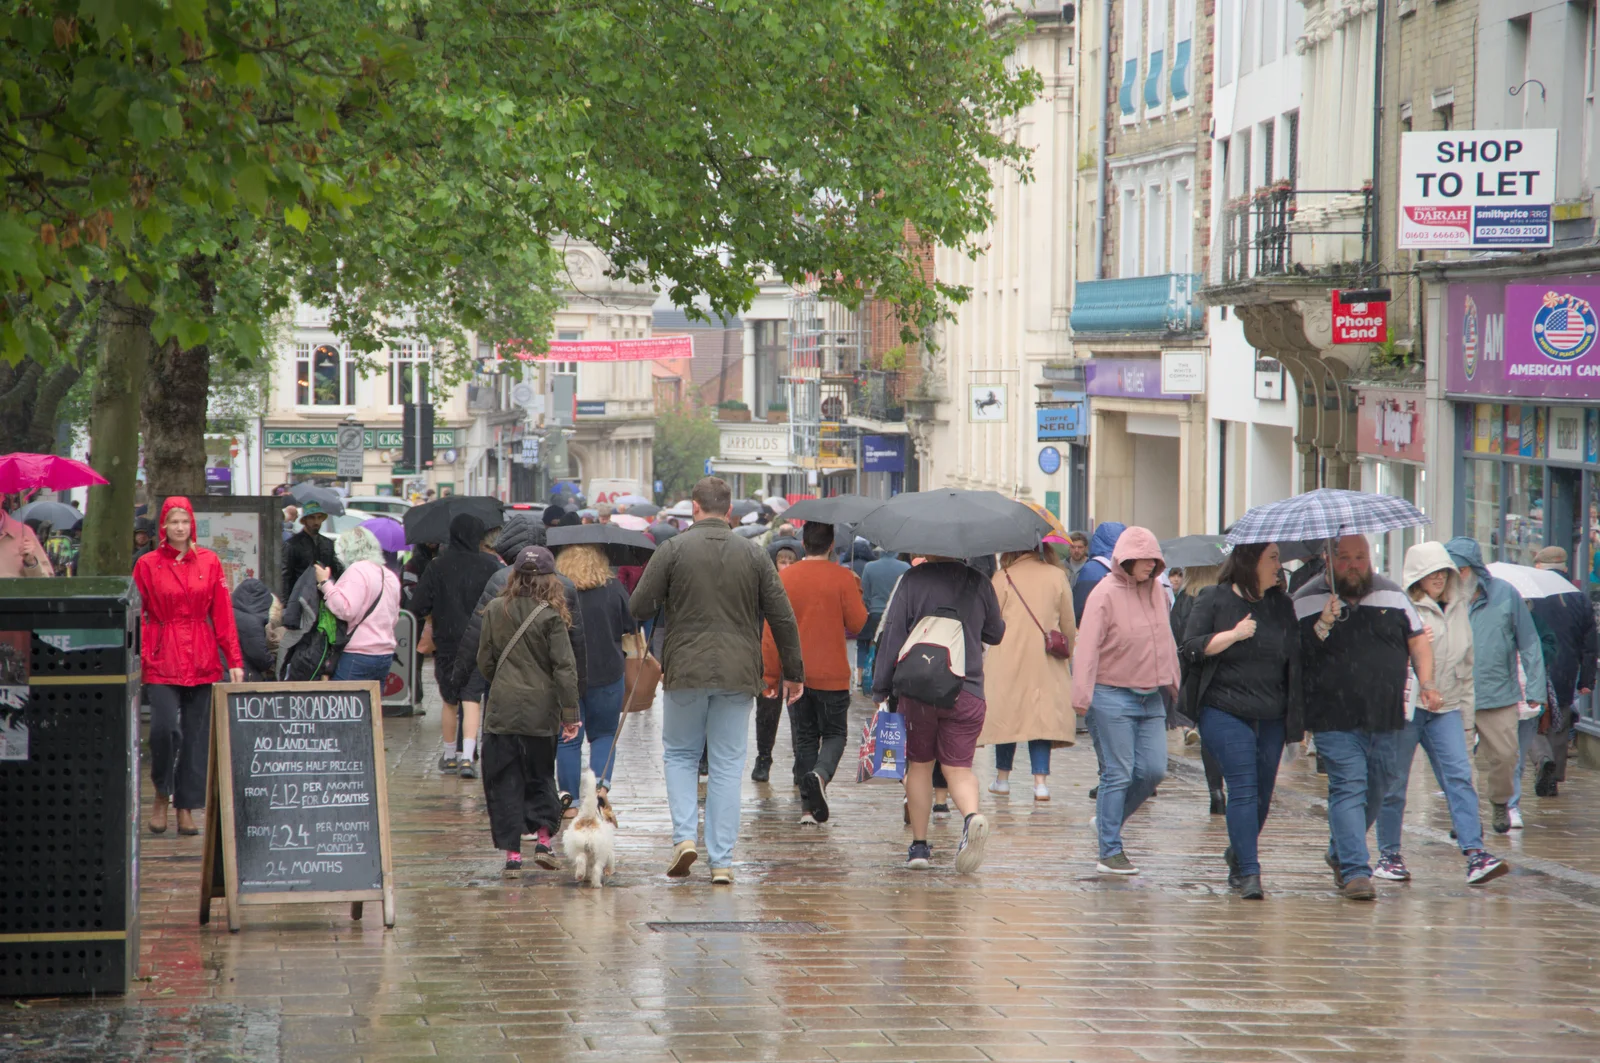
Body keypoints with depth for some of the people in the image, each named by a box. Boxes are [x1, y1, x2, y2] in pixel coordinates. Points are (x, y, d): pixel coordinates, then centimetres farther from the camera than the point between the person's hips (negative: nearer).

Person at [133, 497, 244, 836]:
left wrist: (234, 661, 2)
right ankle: (162, 795, 7)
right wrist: (135, 661, -6)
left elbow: (223, 614, 7)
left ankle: (186, 808, 11)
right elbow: (136, 617, 3)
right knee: (164, 727, -16)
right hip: (161, 659, -2)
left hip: (202, 661, 2)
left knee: (197, 734, 2)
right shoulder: (147, 565, 4)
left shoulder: (209, 563, 8)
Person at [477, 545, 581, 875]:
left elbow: (485, 660, 7)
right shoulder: (551, 616, -6)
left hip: (502, 709, 1)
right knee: (540, 776, 15)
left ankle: (512, 852, 0)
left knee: (504, 781, 5)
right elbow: (565, 666, -9)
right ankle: (543, 838, 1)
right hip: (541, 711, -1)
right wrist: (570, 712, -6)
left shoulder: (495, 610, 0)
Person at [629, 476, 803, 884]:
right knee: (727, 765, 6)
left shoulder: (673, 550, -3)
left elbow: (638, 608, -5)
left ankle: (684, 836, -3)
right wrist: (793, 673, 13)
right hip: (738, 675, 1)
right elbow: (783, 617, 5)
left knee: (679, 754, 15)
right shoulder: (753, 554, 3)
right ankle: (721, 861, 3)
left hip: (684, 671, -1)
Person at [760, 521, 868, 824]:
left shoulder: (784, 578, -1)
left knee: (804, 737, 10)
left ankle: (809, 806, 7)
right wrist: (857, 593, 11)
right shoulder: (842, 578, -8)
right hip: (832, 674, -2)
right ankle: (821, 774, -20)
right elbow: (856, 624, -5)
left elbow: (771, 631, 0)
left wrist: (770, 677, 5)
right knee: (835, 733, 10)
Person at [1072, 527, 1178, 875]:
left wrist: (1175, 685, 20)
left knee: (1153, 771, 2)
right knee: (1118, 774, -5)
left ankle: (1108, 820, 24)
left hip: (1151, 697, 6)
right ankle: (1110, 853, 1)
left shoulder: (1156, 591, 10)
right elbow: (1088, 648, -13)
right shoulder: (1105, 594, -9)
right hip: (1113, 696, -6)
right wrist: (1083, 697, -19)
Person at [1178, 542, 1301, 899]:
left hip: (1272, 718, 5)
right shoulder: (1214, 600, 0)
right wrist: (1233, 635, -13)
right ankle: (1248, 872, -15)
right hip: (1226, 712, -5)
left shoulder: (1282, 606, 13)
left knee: (1262, 794, 9)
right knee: (1244, 789, -15)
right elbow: (1190, 648, -6)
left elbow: (1298, 656, 16)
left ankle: (1238, 854, 33)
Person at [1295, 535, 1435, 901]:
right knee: (1349, 789, -14)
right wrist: (1322, 627, -23)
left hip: (1386, 720, 4)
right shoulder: (1307, 602, -2)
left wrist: (1427, 683, 2)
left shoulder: (1392, 595, 9)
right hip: (1335, 721, -4)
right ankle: (1355, 871, -16)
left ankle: (1340, 854, 34)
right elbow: (1295, 657, -8)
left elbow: (1417, 639, 14)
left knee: (1375, 792, 13)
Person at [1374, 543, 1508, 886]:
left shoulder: (1459, 609, 15)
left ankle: (1474, 854, -16)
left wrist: (1466, 712, 19)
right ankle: (1388, 854, 15)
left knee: (1459, 776, -10)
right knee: (1394, 782, 2)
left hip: (1445, 708, 4)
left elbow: (1466, 664, 22)